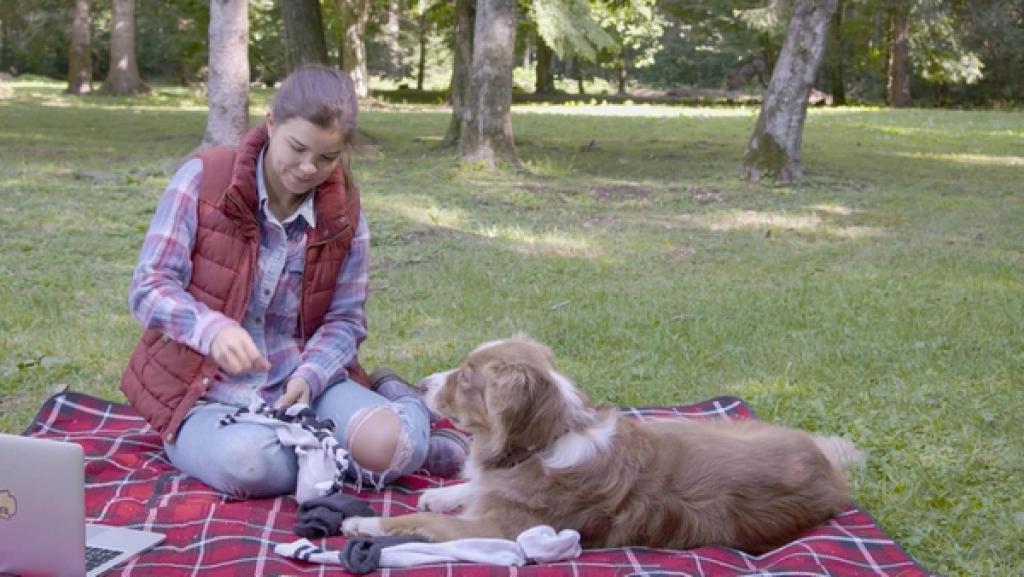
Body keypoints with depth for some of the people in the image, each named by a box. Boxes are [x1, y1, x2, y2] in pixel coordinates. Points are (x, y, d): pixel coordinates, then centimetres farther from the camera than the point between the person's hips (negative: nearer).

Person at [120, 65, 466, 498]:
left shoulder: (344, 212, 1)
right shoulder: (202, 179, -8)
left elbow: (344, 320, 3)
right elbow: (149, 289, -12)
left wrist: (309, 377, -18)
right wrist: (213, 329, -32)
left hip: (303, 382, 2)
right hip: (208, 393, -2)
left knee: (385, 445, -27)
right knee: (250, 463, -36)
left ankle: (394, 398, 8)